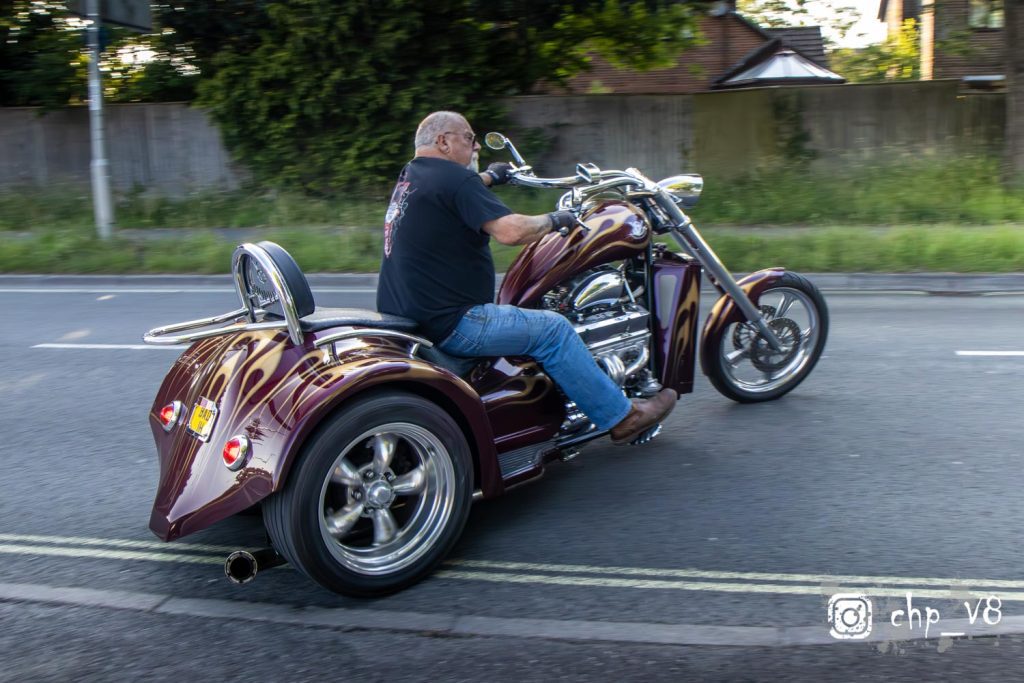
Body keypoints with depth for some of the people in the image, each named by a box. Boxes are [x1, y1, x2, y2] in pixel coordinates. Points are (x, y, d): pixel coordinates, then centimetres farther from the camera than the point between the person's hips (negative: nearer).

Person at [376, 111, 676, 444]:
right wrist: (554, 220, -8)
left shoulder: (409, 176, 14)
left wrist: (488, 177, 50)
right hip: (449, 324, -11)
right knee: (552, 329, -5)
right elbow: (509, 231, -27)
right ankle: (621, 416, 6)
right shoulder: (453, 178, -15)